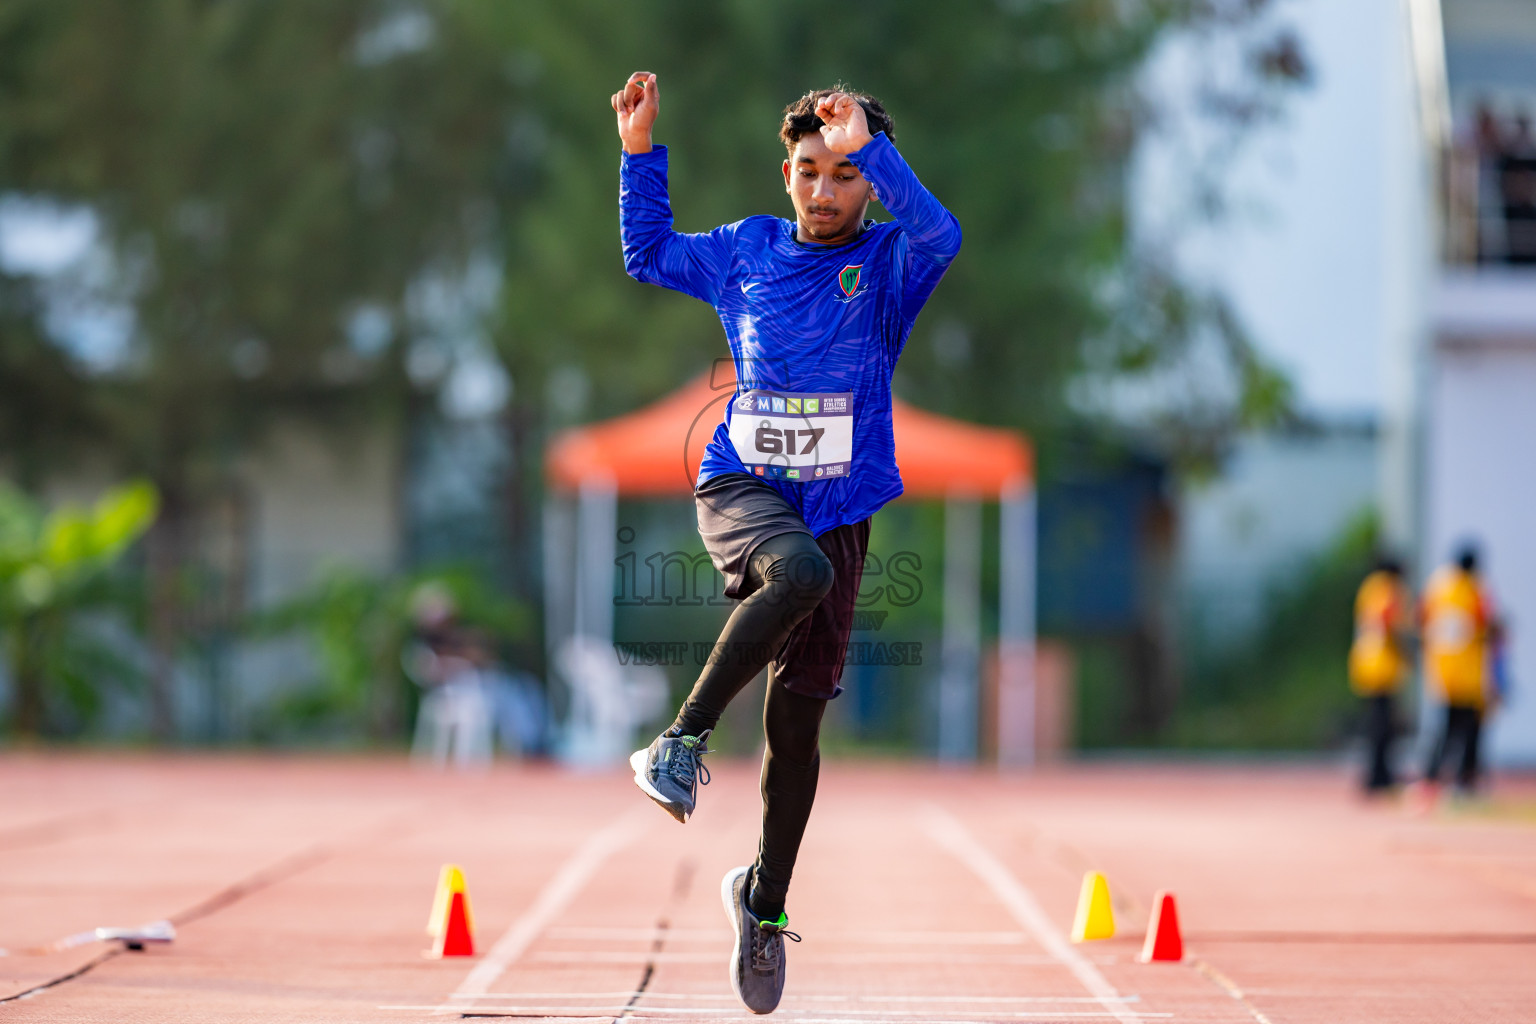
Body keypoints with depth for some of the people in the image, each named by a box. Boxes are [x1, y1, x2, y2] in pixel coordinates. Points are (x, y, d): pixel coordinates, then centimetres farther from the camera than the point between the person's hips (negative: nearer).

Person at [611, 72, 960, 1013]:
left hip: (839, 507, 0)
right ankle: (684, 741, -30)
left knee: (797, 726, 5)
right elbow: (648, 253, 22)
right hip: (739, 487, 0)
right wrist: (641, 150, 12)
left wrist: (868, 144, -30)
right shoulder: (747, 251, 7)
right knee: (800, 571, -38)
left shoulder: (887, 263, -1)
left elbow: (939, 235, -25)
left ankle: (765, 900, 25)